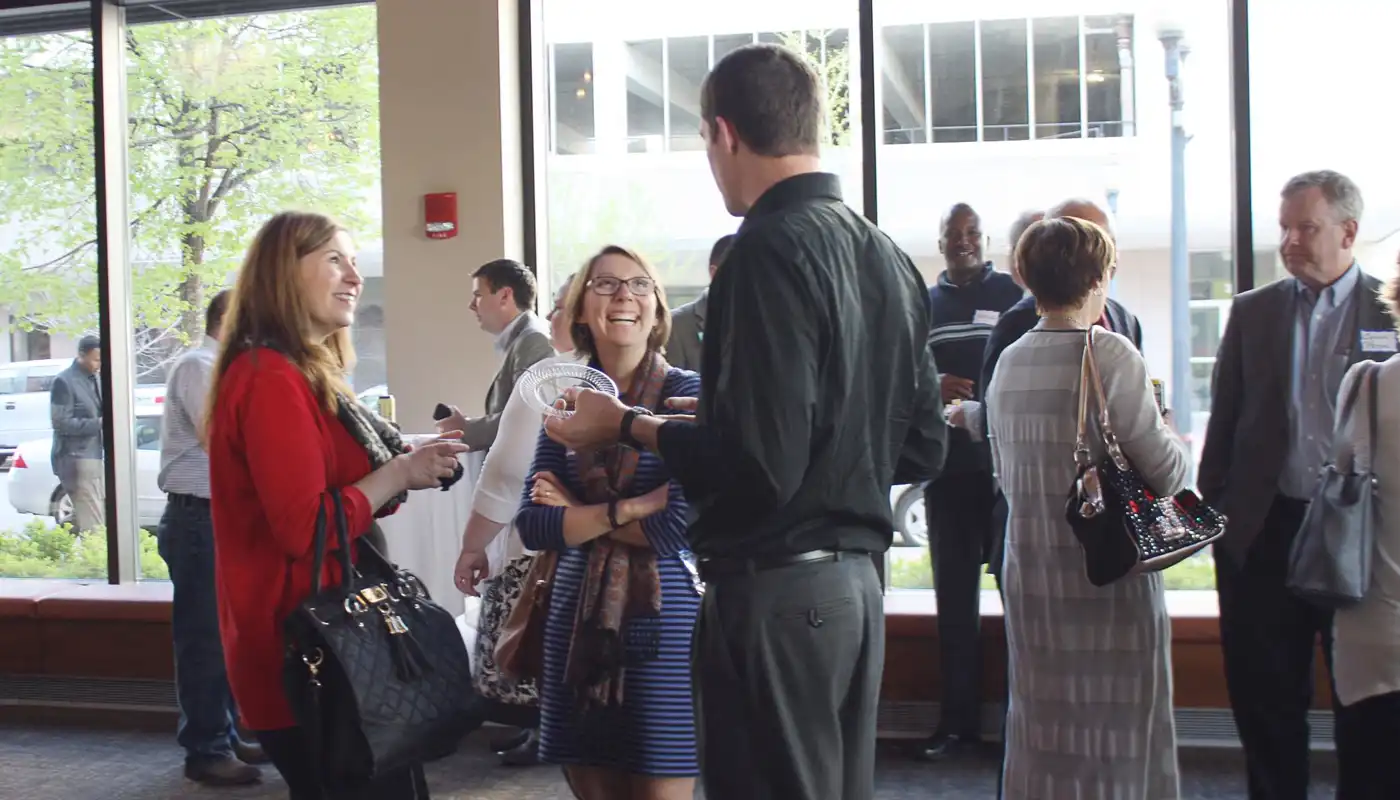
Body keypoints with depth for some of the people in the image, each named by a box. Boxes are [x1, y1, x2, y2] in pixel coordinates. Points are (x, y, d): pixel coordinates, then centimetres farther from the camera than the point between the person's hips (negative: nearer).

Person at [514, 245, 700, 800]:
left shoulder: (686, 394, -6)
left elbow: (680, 528, -16)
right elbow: (532, 525, -2)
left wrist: (578, 514, -5)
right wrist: (627, 509, -14)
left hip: (663, 620, -4)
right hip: (580, 618, 4)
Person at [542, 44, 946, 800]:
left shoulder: (769, 250, -16)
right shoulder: (886, 255, 9)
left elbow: (758, 461, -22)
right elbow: (922, 448, 13)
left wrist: (627, 427, -9)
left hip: (776, 590, -9)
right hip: (852, 581, 9)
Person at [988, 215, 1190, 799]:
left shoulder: (1008, 363, 4)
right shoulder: (1109, 353, -13)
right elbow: (1164, 472, -12)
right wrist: (1183, 448, 8)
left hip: (1030, 569, 6)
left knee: (1042, 725, 15)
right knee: (1115, 726, 7)